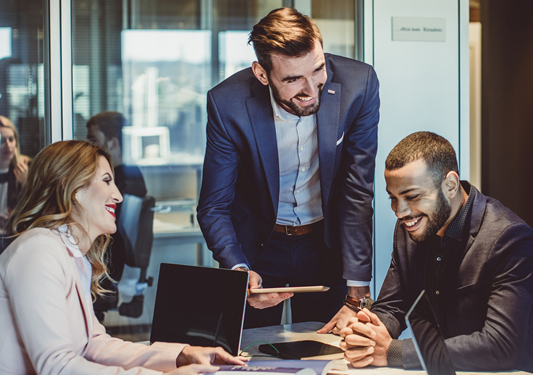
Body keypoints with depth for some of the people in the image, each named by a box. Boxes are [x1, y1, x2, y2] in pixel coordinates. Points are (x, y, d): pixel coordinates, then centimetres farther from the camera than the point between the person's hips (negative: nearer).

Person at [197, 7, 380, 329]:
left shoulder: (357, 85, -21)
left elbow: (358, 194, -18)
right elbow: (214, 207, -13)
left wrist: (358, 296, -21)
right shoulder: (227, 104, -23)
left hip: (326, 240, 1)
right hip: (257, 243, -1)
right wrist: (239, 271, -32)